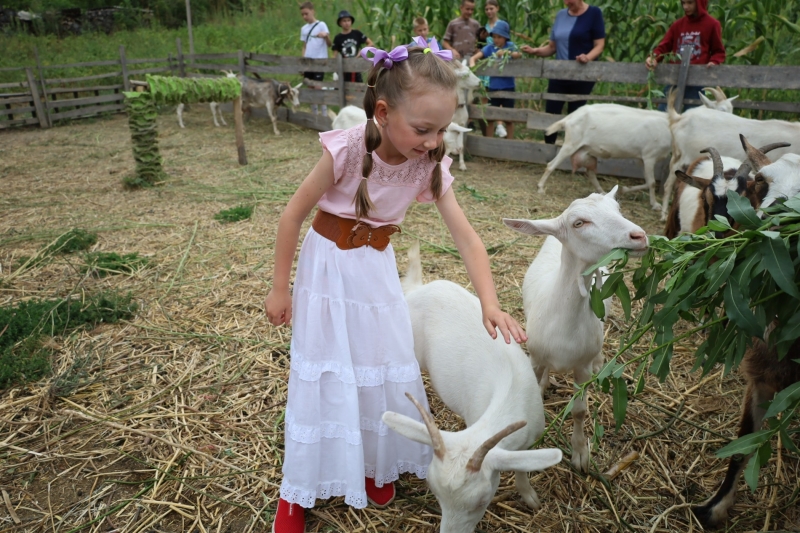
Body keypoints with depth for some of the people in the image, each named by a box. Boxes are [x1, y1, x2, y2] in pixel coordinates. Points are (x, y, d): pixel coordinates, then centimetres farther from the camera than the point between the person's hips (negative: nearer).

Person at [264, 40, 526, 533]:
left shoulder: (430, 165, -13)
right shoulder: (346, 151, -25)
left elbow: (466, 236, -14)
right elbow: (293, 215, -15)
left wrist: (490, 304, -26)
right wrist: (280, 288, -7)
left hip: (378, 269, 4)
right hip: (328, 266, -3)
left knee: (386, 368, 12)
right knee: (323, 376, 4)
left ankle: (377, 463, 39)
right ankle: (296, 492, 27)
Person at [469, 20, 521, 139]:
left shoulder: (510, 46, -1)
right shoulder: (489, 48, 1)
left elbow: (519, 55, -20)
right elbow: (473, 57, -7)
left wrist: (506, 53, -36)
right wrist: (472, 64, -29)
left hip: (508, 87, -1)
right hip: (493, 87, 1)